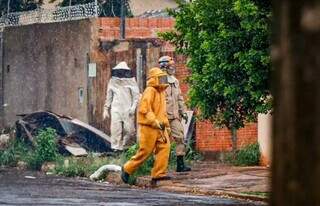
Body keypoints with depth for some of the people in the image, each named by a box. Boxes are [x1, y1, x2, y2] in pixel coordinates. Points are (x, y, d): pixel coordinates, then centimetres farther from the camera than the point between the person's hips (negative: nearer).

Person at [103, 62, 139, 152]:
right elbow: (109, 97, 17)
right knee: (116, 127, -11)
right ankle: (117, 146, -11)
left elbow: (136, 95, 1)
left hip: (128, 109, -1)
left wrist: (133, 107, -10)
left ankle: (127, 146, 8)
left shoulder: (131, 81, 3)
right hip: (116, 108, 1)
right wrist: (106, 109, 13)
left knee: (129, 128, -5)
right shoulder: (112, 82, 11)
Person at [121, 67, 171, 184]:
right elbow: (144, 109, -22)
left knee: (164, 147, -8)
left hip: (159, 128, 8)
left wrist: (166, 124, 21)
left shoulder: (161, 92, 17)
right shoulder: (150, 91, -12)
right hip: (148, 127, -8)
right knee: (145, 151, -4)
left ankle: (158, 174, -10)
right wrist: (155, 122, -28)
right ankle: (127, 169, 14)